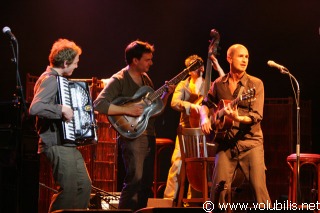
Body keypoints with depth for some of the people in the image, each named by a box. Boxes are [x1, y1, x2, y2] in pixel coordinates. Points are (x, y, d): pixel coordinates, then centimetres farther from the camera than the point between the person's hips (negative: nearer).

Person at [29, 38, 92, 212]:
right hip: (57, 145, -10)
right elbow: (35, 108, -31)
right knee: (69, 190, -12)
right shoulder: (49, 80, -15)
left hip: (68, 144, 10)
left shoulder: (57, 79, 16)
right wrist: (62, 109, -28)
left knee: (84, 186, 10)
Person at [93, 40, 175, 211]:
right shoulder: (119, 80, -10)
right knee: (135, 180, -17)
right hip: (132, 136, -8)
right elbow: (99, 104, -21)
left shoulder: (146, 79, 14)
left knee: (147, 183, 10)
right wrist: (127, 110, -24)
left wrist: (166, 95, 4)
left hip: (149, 136, 8)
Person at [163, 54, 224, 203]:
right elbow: (174, 102, -10)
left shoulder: (209, 85, 9)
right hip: (186, 128, -1)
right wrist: (190, 105, -29)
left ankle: (193, 199, 13)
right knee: (177, 162, -12)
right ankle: (169, 198, -9)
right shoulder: (183, 85, 8)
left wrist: (218, 68, -16)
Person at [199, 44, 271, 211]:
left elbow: (257, 116, -10)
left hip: (251, 142, -2)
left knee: (259, 189, -10)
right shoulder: (218, 84, 8)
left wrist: (238, 118, -28)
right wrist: (205, 118, 1)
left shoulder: (255, 84, -2)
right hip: (226, 144, 2)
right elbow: (206, 104, 22)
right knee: (218, 189, -4)